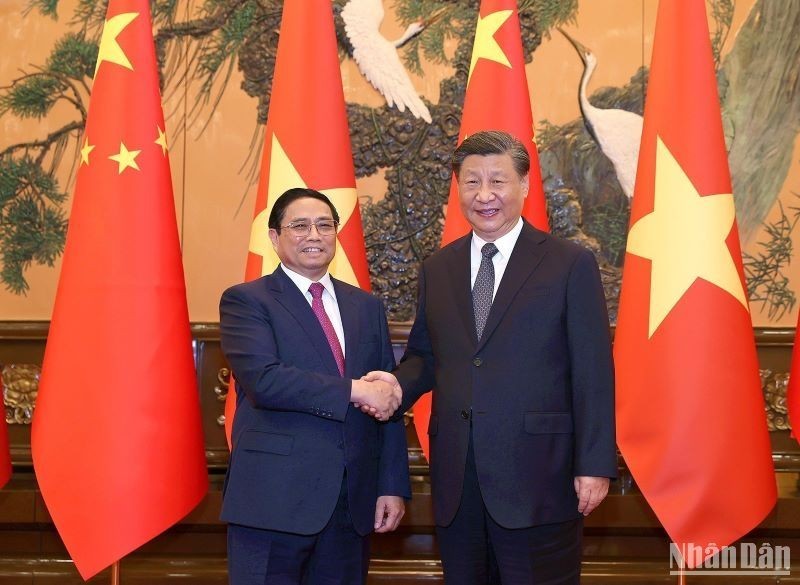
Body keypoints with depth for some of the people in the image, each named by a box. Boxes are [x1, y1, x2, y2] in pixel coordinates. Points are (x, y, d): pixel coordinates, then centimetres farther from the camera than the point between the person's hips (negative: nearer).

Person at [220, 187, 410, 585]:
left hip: (353, 500, 5)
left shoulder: (366, 306, 13)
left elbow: (388, 400, 11)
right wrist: (353, 390, -17)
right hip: (274, 496, -4)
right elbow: (263, 380, -18)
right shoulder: (245, 300, -2)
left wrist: (393, 485, 4)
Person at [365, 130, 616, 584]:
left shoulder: (571, 264, -2)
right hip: (456, 478, 4)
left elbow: (593, 374, -5)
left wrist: (595, 466, -10)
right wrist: (398, 383, -5)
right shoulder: (437, 269, 12)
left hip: (537, 477, -4)